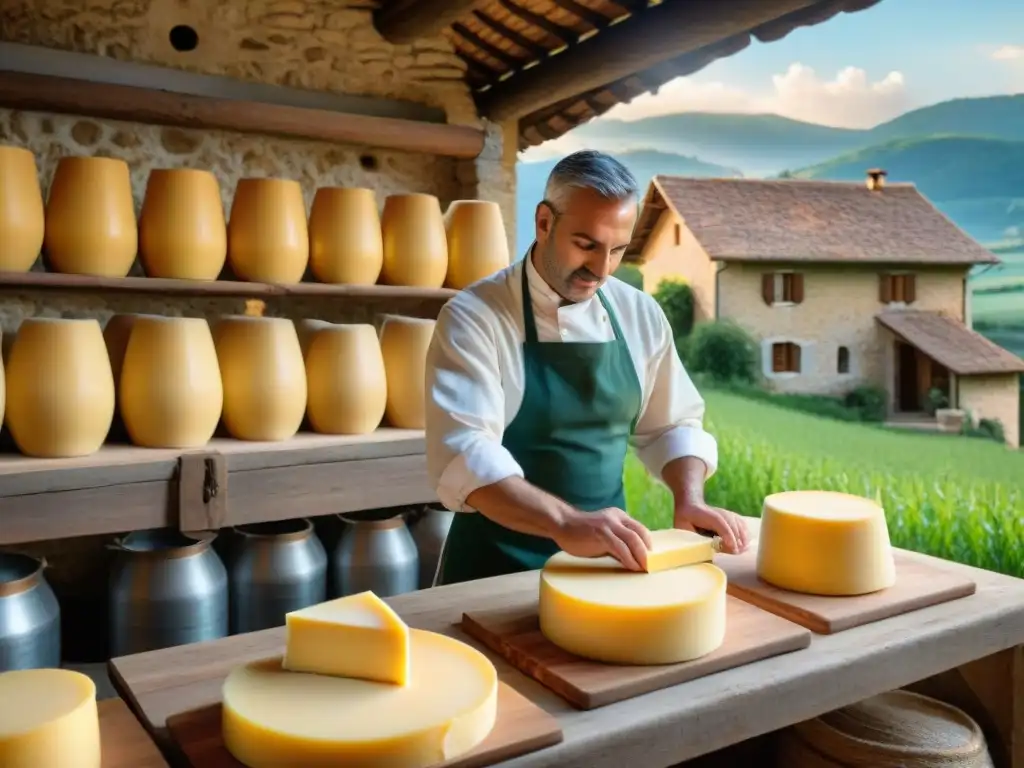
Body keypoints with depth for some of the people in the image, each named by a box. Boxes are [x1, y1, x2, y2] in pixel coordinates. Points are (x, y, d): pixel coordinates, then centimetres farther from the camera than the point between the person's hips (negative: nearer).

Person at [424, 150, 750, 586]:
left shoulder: (640, 315, 3)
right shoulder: (473, 318, -13)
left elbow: (670, 425, 11)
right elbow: (464, 453, -24)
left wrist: (689, 498, -7)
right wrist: (566, 523, -37)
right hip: (498, 567, -4)